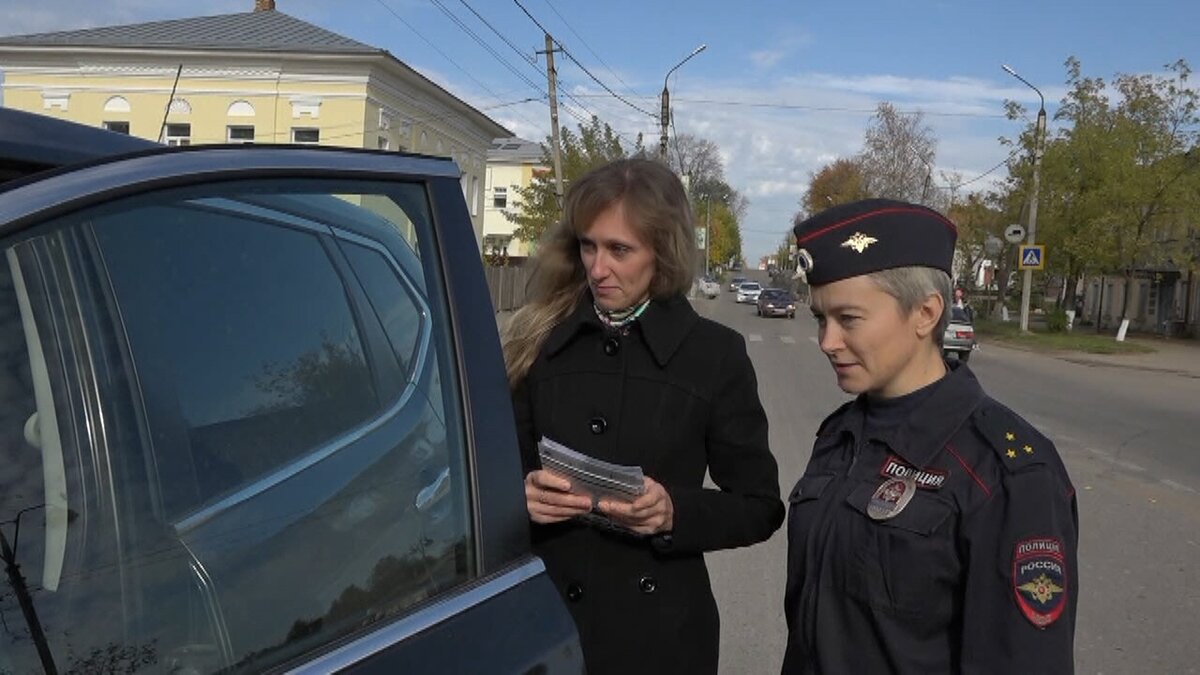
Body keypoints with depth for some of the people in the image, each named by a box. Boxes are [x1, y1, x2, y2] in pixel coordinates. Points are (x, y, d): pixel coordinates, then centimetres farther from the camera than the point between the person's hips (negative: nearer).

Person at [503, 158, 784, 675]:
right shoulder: (538, 340, -1)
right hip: (540, 619, 2)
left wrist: (675, 512, -19)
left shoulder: (714, 353, -6)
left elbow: (760, 507, -2)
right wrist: (522, 495, -16)